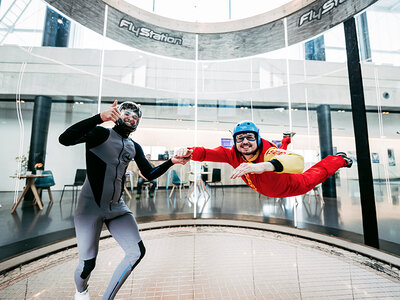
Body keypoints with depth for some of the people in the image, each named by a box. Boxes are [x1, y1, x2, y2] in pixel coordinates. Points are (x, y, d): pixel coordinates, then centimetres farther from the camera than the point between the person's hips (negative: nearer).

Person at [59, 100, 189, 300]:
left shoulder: (134, 147, 10)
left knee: (137, 252, -1)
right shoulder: (101, 134, -4)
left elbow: (150, 174, 10)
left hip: (117, 208, 5)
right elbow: (65, 139, -21)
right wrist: (100, 118, -29)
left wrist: (171, 161, -2)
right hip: (90, 207, -5)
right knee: (87, 264, 4)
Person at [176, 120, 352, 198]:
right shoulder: (233, 155, -32)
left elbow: (298, 163, -61)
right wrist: (189, 152, -59)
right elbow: (207, 153, -38)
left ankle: (340, 159, 44)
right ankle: (285, 142, 58)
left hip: (289, 187, -5)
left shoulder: (268, 152, -44)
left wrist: (265, 165, -79)